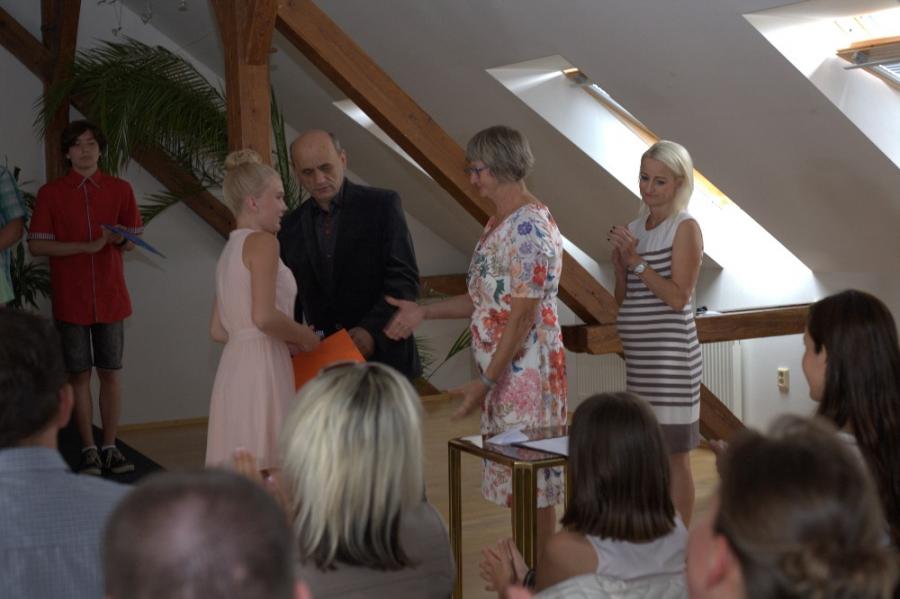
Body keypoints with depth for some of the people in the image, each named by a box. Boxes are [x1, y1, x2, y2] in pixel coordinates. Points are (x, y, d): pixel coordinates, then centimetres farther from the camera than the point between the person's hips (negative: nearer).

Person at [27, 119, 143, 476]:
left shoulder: (120, 190, 4)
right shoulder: (51, 193, 0)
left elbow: (132, 243, 9)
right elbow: (36, 245, -5)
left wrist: (120, 238, -15)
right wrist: (87, 246, -15)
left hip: (111, 296, 1)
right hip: (70, 299, -1)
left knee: (111, 372, 4)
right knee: (79, 374, 3)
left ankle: (110, 448, 13)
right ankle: (89, 450, 12)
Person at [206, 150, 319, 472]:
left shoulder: (229, 250, 18)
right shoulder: (262, 242, -8)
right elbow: (264, 316, -21)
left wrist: (289, 338, 18)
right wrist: (303, 336, -4)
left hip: (235, 368, 9)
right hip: (261, 369, -9)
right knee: (266, 469, -6)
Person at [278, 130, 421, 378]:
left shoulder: (382, 204, -1)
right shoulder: (291, 227, 10)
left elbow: (405, 278, -7)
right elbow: (291, 297, 14)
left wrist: (372, 329, -19)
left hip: (384, 356, -2)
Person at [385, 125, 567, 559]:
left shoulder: (528, 226, -18)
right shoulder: (499, 222, 12)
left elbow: (522, 315, -20)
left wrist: (485, 383, -18)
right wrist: (423, 311, 9)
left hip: (524, 371, -9)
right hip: (503, 369, 10)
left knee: (532, 485, 0)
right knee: (516, 479, 15)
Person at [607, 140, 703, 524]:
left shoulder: (685, 228, -8)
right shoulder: (635, 228, 12)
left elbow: (679, 297, -16)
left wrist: (636, 260, -18)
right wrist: (620, 264, -1)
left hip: (670, 355, -7)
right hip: (640, 357, 8)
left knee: (674, 454, -2)